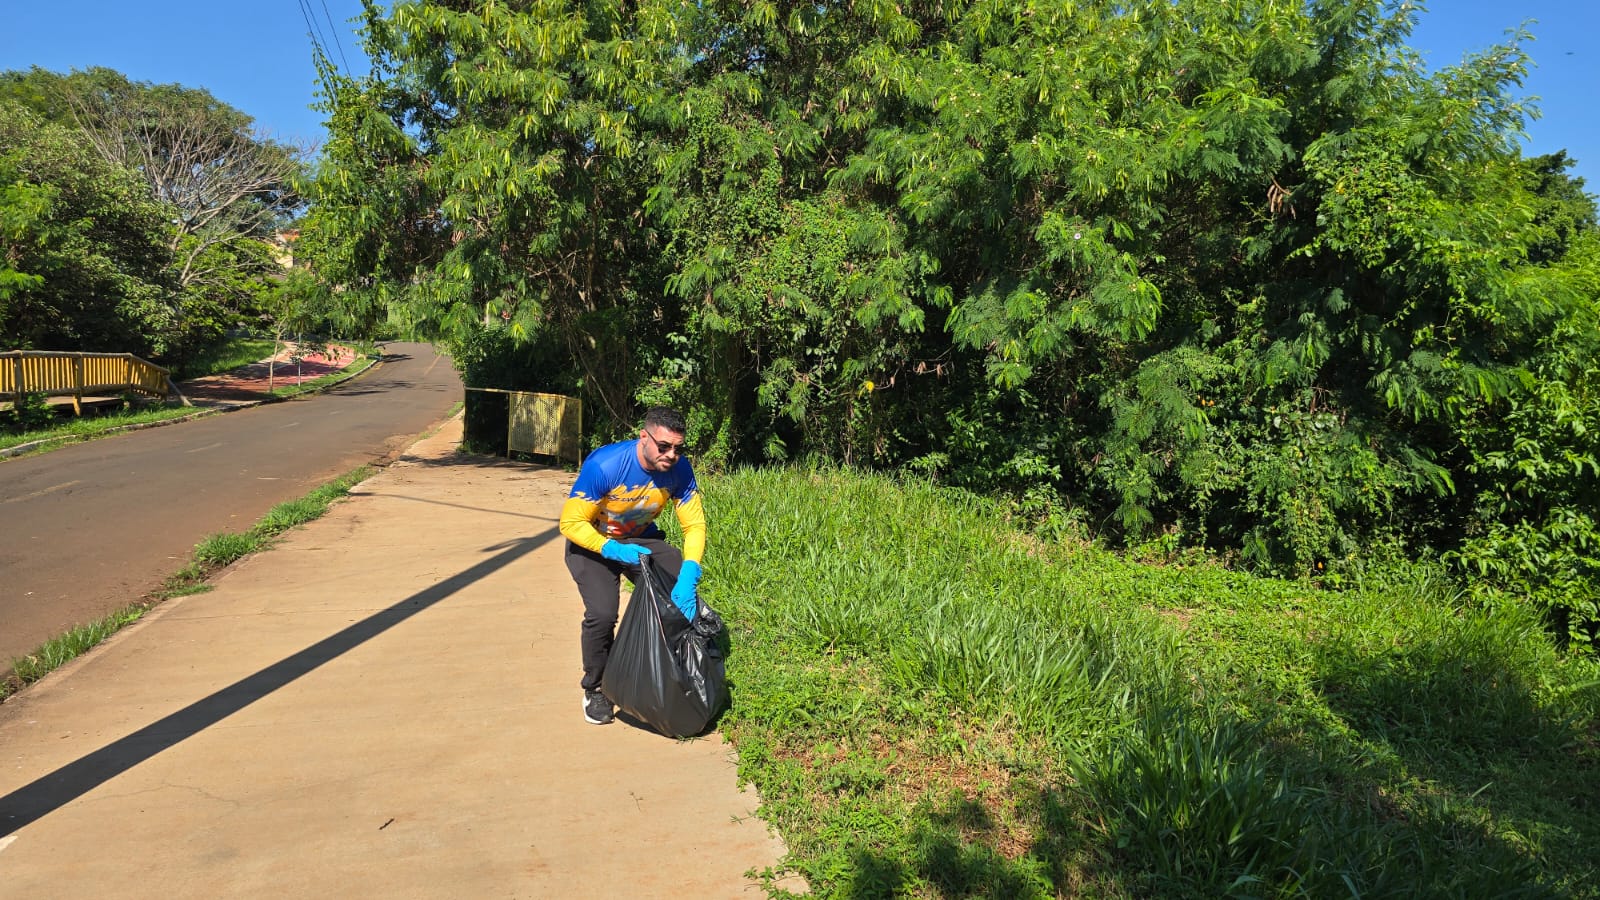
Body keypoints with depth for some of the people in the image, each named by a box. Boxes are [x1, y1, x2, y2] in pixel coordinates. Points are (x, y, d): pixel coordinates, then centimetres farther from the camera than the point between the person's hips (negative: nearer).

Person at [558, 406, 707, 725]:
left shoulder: (679, 469, -21)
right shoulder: (604, 465, -32)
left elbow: (695, 525, -17)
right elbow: (571, 522, -26)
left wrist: (688, 577, -32)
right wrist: (613, 550, -39)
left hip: (642, 539, 4)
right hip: (592, 542, -4)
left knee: (683, 598, -13)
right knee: (602, 613, -24)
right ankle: (595, 689, 3)